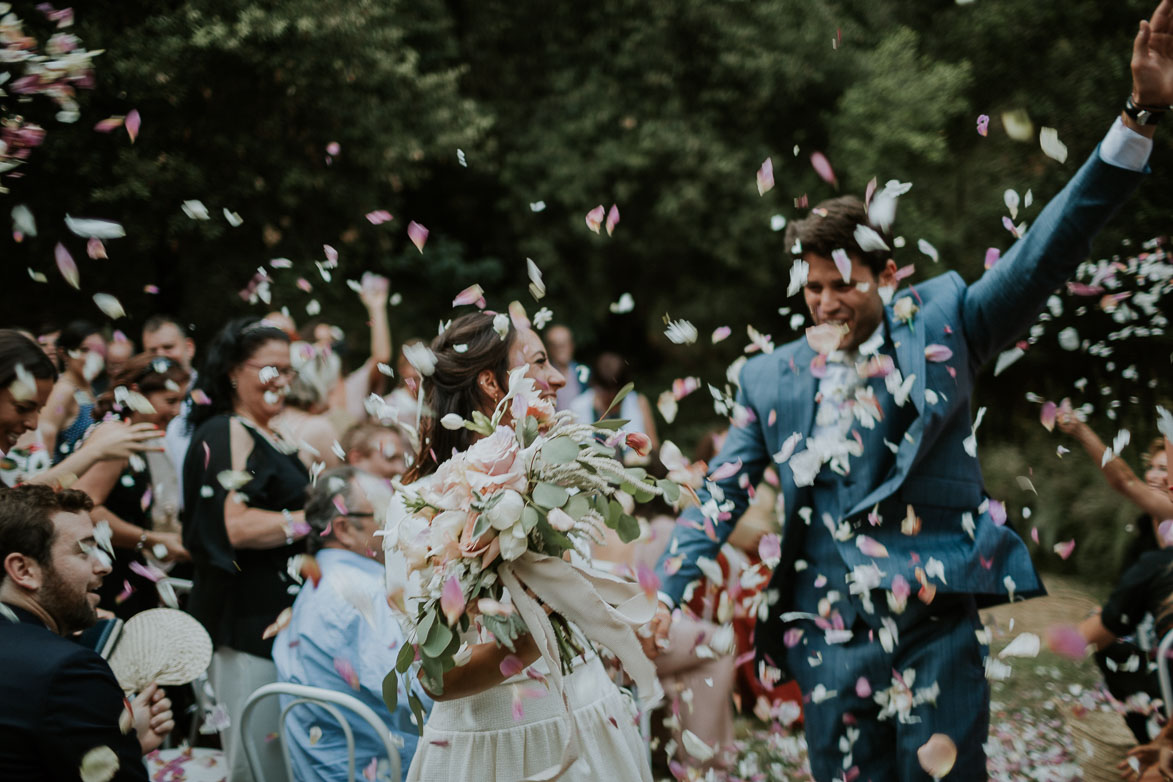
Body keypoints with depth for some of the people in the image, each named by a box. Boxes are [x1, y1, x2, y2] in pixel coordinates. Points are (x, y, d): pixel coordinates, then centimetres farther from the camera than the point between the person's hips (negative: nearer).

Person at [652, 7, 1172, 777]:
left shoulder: (939, 323, 5)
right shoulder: (770, 378, 9)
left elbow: (1044, 255, -5)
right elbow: (720, 501, 9)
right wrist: (658, 601, -5)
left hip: (937, 623, -2)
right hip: (829, 636, 2)